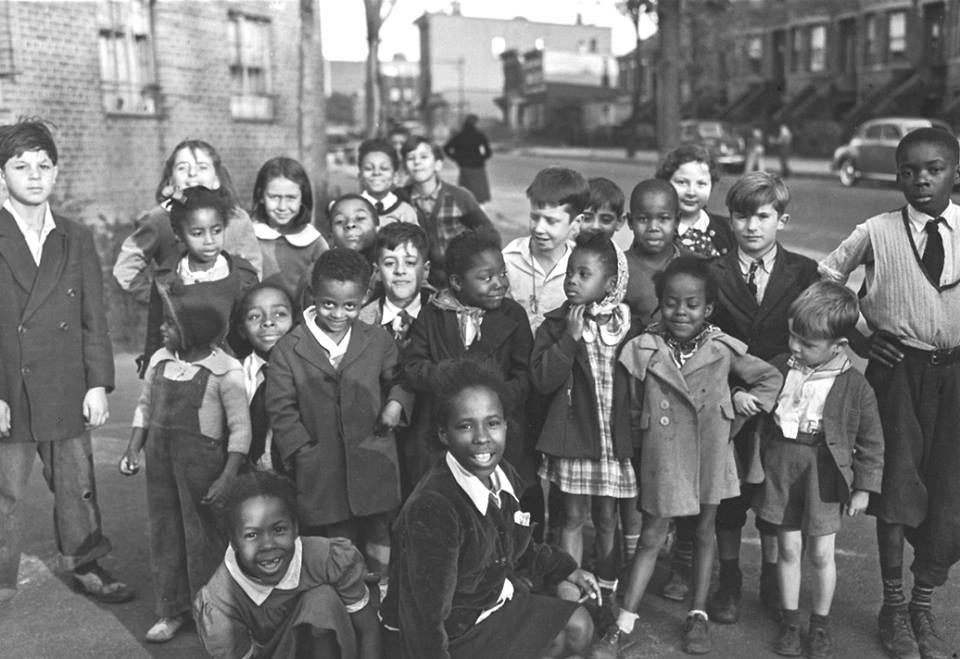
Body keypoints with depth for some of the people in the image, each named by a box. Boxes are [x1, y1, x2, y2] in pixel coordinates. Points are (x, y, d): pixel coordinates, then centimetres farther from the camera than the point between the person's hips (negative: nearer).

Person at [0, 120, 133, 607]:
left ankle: (84, 566, 31)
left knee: (77, 485, 13)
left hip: (66, 392, 3)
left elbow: (94, 319, 7)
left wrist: (98, 384, 1)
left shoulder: (76, 240, 8)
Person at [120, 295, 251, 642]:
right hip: (159, 458, 5)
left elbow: (240, 429, -12)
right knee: (164, 532, 12)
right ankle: (171, 611, 27)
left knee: (203, 536, 5)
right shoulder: (159, 360, 3)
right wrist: (133, 449, 5)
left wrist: (226, 479, -17)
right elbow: (144, 406, 15)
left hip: (201, 461, -5)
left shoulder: (225, 370, -13)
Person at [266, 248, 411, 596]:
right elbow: (281, 408, -4)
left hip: (373, 466, 2)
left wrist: (397, 402, -7)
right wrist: (304, 452, -10)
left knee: (377, 541, 15)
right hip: (321, 473, -2)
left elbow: (399, 378, 15)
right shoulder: (288, 350, -5)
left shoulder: (378, 341, 1)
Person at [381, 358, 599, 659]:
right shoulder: (432, 509, -33)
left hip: (497, 596, 8)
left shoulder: (503, 475, -9)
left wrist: (565, 569, 11)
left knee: (578, 628, 15)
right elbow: (425, 624, -29)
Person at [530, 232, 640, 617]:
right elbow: (542, 379, -15)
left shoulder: (629, 327, 0)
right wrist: (570, 337, -19)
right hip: (573, 435, -1)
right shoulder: (556, 325, -3)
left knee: (607, 519, 12)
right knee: (574, 517, 7)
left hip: (617, 437, 1)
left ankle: (606, 592, 27)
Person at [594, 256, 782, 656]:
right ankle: (623, 624, 12)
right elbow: (634, 409, 2)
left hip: (710, 456, 2)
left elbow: (771, 379, 6)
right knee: (652, 537, 3)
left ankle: (698, 615, 30)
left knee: (704, 532, 14)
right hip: (663, 457, -1)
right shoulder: (643, 351, -9)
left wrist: (746, 400, -4)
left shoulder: (723, 350, -6)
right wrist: (648, 437, -1)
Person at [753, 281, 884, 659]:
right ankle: (790, 622, 25)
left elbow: (870, 441, -3)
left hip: (825, 474, -2)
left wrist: (864, 486, -2)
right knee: (789, 549, 10)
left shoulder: (854, 387, -11)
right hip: (782, 468, 2)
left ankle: (821, 624, 28)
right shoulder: (779, 368, -4)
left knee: (822, 554, 7)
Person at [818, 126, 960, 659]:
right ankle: (893, 606, 21)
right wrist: (856, 336, 0)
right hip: (897, 369, -1)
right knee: (897, 487, 3)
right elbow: (825, 277, 7)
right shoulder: (877, 232, -2)